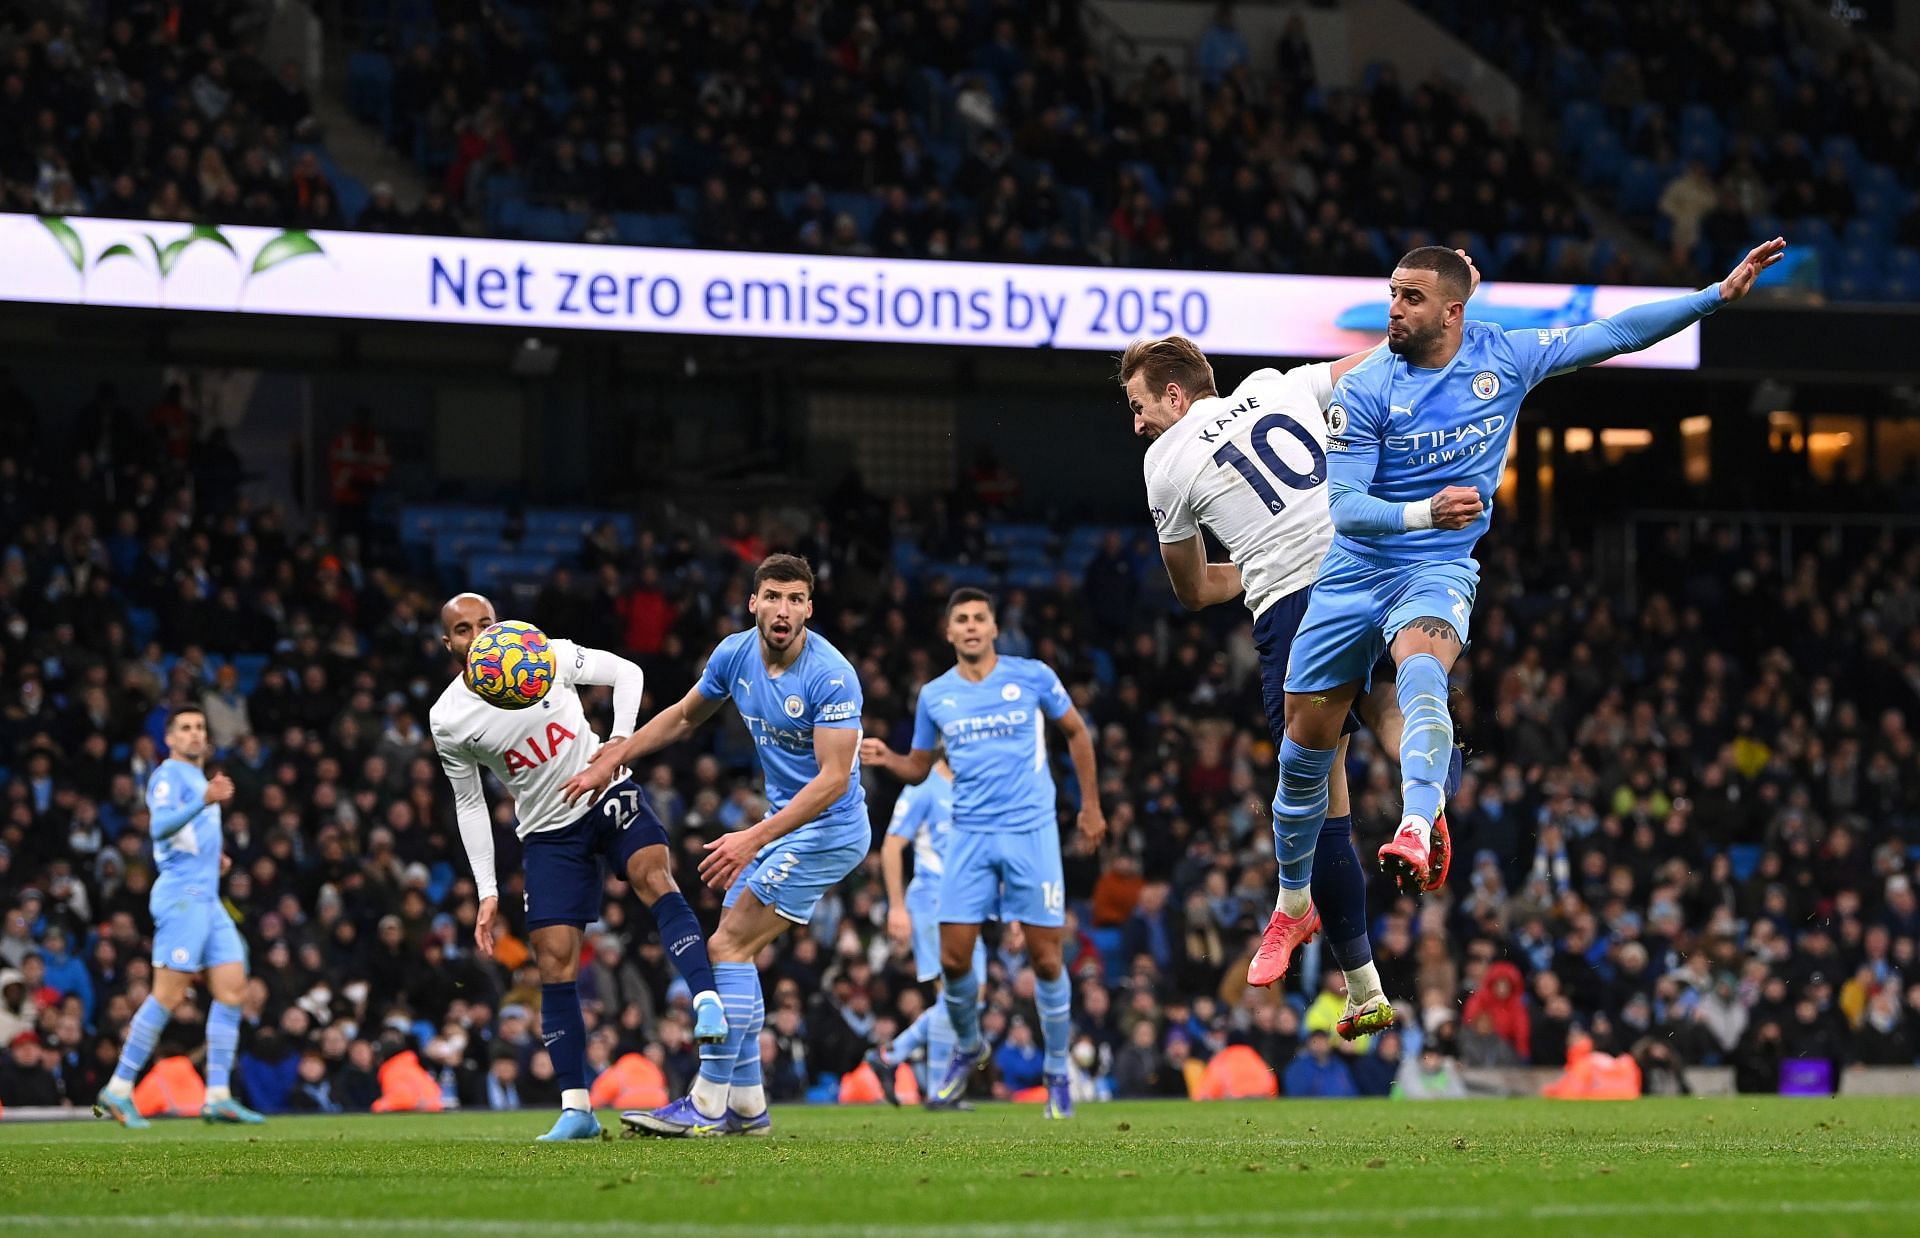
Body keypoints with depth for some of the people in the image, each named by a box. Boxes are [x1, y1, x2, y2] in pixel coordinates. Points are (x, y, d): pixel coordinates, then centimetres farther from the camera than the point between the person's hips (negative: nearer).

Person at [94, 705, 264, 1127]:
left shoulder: (198, 778, 23)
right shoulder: (169, 775, -6)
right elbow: (160, 826, -24)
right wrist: (204, 801, -37)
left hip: (207, 898, 9)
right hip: (182, 894, -9)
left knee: (233, 987, 1)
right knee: (168, 994, -12)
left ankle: (218, 1096, 0)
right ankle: (117, 1091, -8)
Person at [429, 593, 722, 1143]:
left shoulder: (549, 657, -10)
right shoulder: (448, 720, -6)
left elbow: (626, 673, 2)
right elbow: (469, 804, 5)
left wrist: (621, 738, -16)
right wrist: (488, 893, 2)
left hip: (608, 793, -1)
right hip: (548, 829, 1)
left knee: (653, 875, -31)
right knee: (554, 962, -6)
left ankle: (707, 1002, -42)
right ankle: (576, 1107, -1)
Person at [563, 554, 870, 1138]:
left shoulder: (831, 677, -24)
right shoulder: (735, 654, -2)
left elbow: (833, 778, -28)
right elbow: (683, 717, 17)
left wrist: (753, 839, -33)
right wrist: (611, 760, 12)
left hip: (828, 828, -8)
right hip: (784, 820, 8)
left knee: (729, 947, -14)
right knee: (734, 947, 8)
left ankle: (708, 1105, -12)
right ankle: (745, 1106, 14)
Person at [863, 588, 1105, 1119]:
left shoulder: (1033, 677, -1)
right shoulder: (935, 695, 6)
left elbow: (1076, 732, 11)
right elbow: (919, 768, 14)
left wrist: (1091, 805, 9)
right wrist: (886, 758, -8)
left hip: (1031, 830, -2)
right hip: (970, 835, 2)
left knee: (1045, 958, -3)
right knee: (954, 959, -4)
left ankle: (1058, 1073, 12)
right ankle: (967, 1047, 24)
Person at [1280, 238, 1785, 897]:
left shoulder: (1503, 356, -3)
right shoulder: (1363, 390, -9)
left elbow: (1616, 333, 3)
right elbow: (1342, 506, -15)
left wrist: (1719, 294, -2)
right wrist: (1424, 512, -33)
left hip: (1439, 569, -1)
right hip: (1355, 568, 1)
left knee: (1421, 668, -36)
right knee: (1307, 739, 2)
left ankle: (1417, 830, -58)